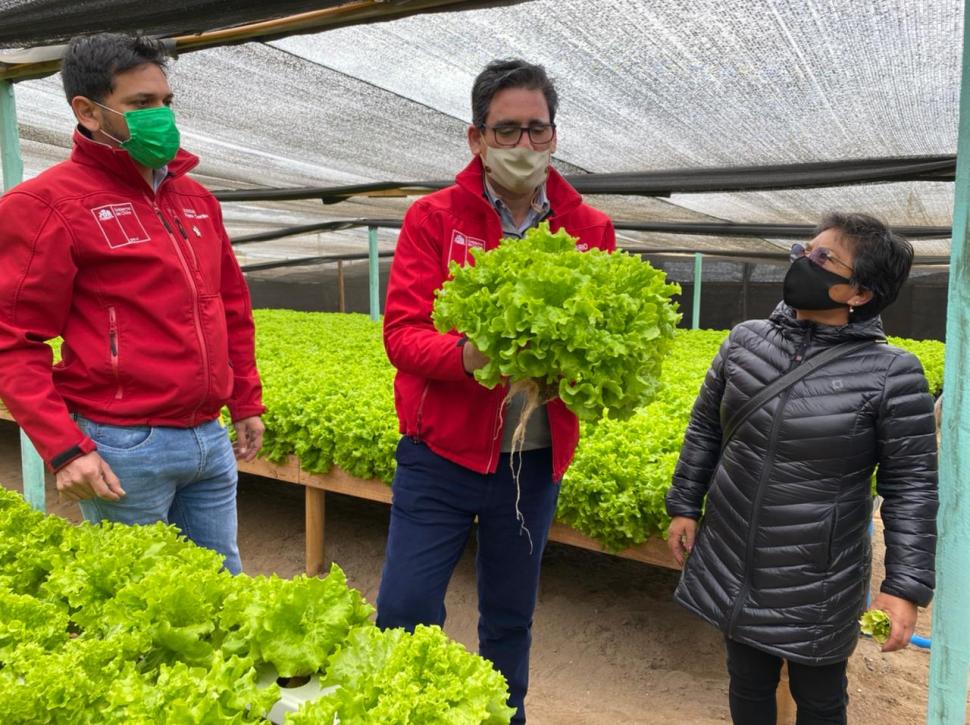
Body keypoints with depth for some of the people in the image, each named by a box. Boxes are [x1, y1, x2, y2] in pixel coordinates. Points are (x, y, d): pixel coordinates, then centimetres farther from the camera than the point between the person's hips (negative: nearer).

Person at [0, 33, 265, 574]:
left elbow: (233, 306, 19)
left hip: (211, 438, 6)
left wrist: (248, 403, 18)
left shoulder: (197, 198, 12)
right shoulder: (49, 203, -8)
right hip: (125, 447, -6)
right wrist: (63, 449, -17)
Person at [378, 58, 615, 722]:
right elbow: (402, 331, -11)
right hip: (442, 452, -1)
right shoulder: (433, 218, -3)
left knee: (510, 618, 17)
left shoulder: (591, 231, 3)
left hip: (537, 461, 2)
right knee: (404, 610, 1)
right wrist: (467, 356, -31)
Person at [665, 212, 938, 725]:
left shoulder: (891, 373, -15)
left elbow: (912, 485, -10)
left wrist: (906, 584, -12)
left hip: (819, 584, -3)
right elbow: (704, 429, 7)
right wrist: (684, 506, 7)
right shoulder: (745, 341, -3)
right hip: (730, 565, 4)